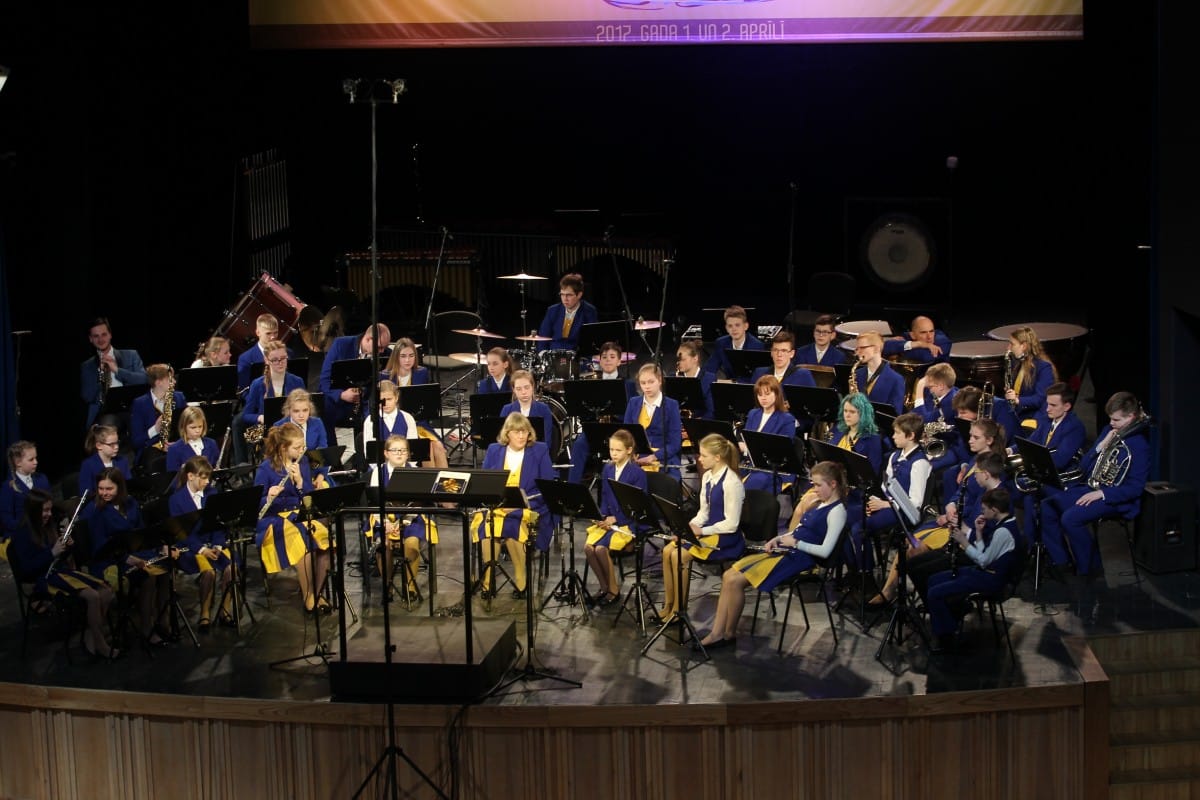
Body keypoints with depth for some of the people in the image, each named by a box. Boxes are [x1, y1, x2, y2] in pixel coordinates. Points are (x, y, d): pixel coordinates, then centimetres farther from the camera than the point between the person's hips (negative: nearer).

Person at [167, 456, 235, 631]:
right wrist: (202, 549, -20)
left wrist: (217, 546, -10)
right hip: (190, 547, -4)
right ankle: (205, 615, -17)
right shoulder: (176, 499, -6)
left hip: (213, 543, 4)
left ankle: (225, 611, -8)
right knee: (208, 570, -32)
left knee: (231, 567, -24)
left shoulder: (211, 493, 7)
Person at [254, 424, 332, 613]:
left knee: (326, 538, -24)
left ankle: (316, 592, -9)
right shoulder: (266, 468, -8)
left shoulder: (302, 462, 7)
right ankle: (307, 596, -19)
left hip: (301, 515, 5)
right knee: (304, 541, -34)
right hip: (275, 519, -5)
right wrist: (268, 498, -28)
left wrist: (300, 481, -12)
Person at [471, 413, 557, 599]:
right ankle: (488, 582, -24)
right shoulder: (494, 451, 13)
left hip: (528, 509, -2)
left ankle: (521, 583, -22)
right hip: (495, 507, 2)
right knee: (486, 525, -32)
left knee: (510, 526, -35)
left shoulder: (540, 451, 5)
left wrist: (521, 502, -15)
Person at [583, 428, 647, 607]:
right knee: (588, 547, -20)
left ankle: (613, 589, -9)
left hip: (628, 522, -6)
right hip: (608, 519, 6)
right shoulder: (607, 469, 10)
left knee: (601, 548, -27)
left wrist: (615, 519, -15)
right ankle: (603, 585, -2)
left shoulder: (637, 473, -9)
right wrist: (603, 517, -4)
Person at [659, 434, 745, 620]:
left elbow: (731, 524, -20)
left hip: (727, 539, -8)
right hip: (709, 530, 8)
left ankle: (679, 609, -9)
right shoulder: (707, 477, 7)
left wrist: (701, 531, -20)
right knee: (667, 550, -10)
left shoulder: (731, 482, -20)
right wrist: (688, 527, -4)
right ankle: (668, 604, -3)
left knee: (680, 556, -22)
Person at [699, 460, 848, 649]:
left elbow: (825, 551, -18)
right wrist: (778, 539, 6)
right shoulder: (820, 505, 17)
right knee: (728, 576, -5)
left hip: (799, 557, -10)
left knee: (736, 581, -20)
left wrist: (795, 542, -13)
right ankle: (717, 634, -7)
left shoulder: (837, 511, -11)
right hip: (784, 550, 10)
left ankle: (729, 634, -3)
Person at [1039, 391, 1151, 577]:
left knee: (1070, 518, -29)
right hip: (1090, 489, 8)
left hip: (1115, 499, -8)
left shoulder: (1139, 445, -13)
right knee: (1046, 507, -6)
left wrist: (1101, 493, -23)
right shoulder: (1108, 432, 9)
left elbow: (1135, 488, -18)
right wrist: (1101, 446, -6)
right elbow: (1084, 467, 10)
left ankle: (1087, 567, -10)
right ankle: (1060, 561, 1)